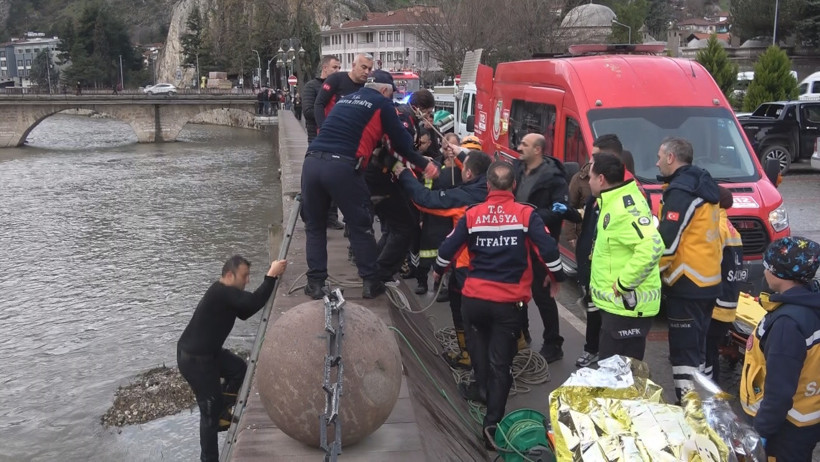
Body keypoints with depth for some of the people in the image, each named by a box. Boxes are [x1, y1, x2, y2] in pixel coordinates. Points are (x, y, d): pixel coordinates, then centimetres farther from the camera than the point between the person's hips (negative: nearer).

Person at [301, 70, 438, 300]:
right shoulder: (382, 104, 12)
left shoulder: (344, 100, 28)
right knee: (360, 226, 9)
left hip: (312, 162, 5)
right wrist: (423, 164, 26)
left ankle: (315, 283, 15)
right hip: (342, 167, -5)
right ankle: (371, 282, 15)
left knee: (315, 226, 16)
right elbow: (401, 140, 13)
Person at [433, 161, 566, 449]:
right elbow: (548, 249, -10)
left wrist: (439, 270, 26)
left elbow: (448, 248, 5)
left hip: (474, 297, 2)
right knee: (500, 363, 6)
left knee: (479, 345, 31)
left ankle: (483, 387, 41)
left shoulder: (472, 215, 1)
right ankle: (491, 425, 5)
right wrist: (556, 278, 9)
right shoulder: (526, 214, -5)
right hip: (509, 301, -1)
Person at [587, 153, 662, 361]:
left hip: (626, 304, -10)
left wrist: (624, 284, -26)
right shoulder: (616, 201, 12)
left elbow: (652, 247, -33)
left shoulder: (624, 207, -21)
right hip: (619, 303, 10)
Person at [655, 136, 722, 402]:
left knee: (684, 352, -5)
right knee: (697, 348, 17)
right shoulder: (702, 186, 13)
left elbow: (667, 242, -21)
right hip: (708, 281, 10)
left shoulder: (681, 191, -17)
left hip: (686, 284, -10)